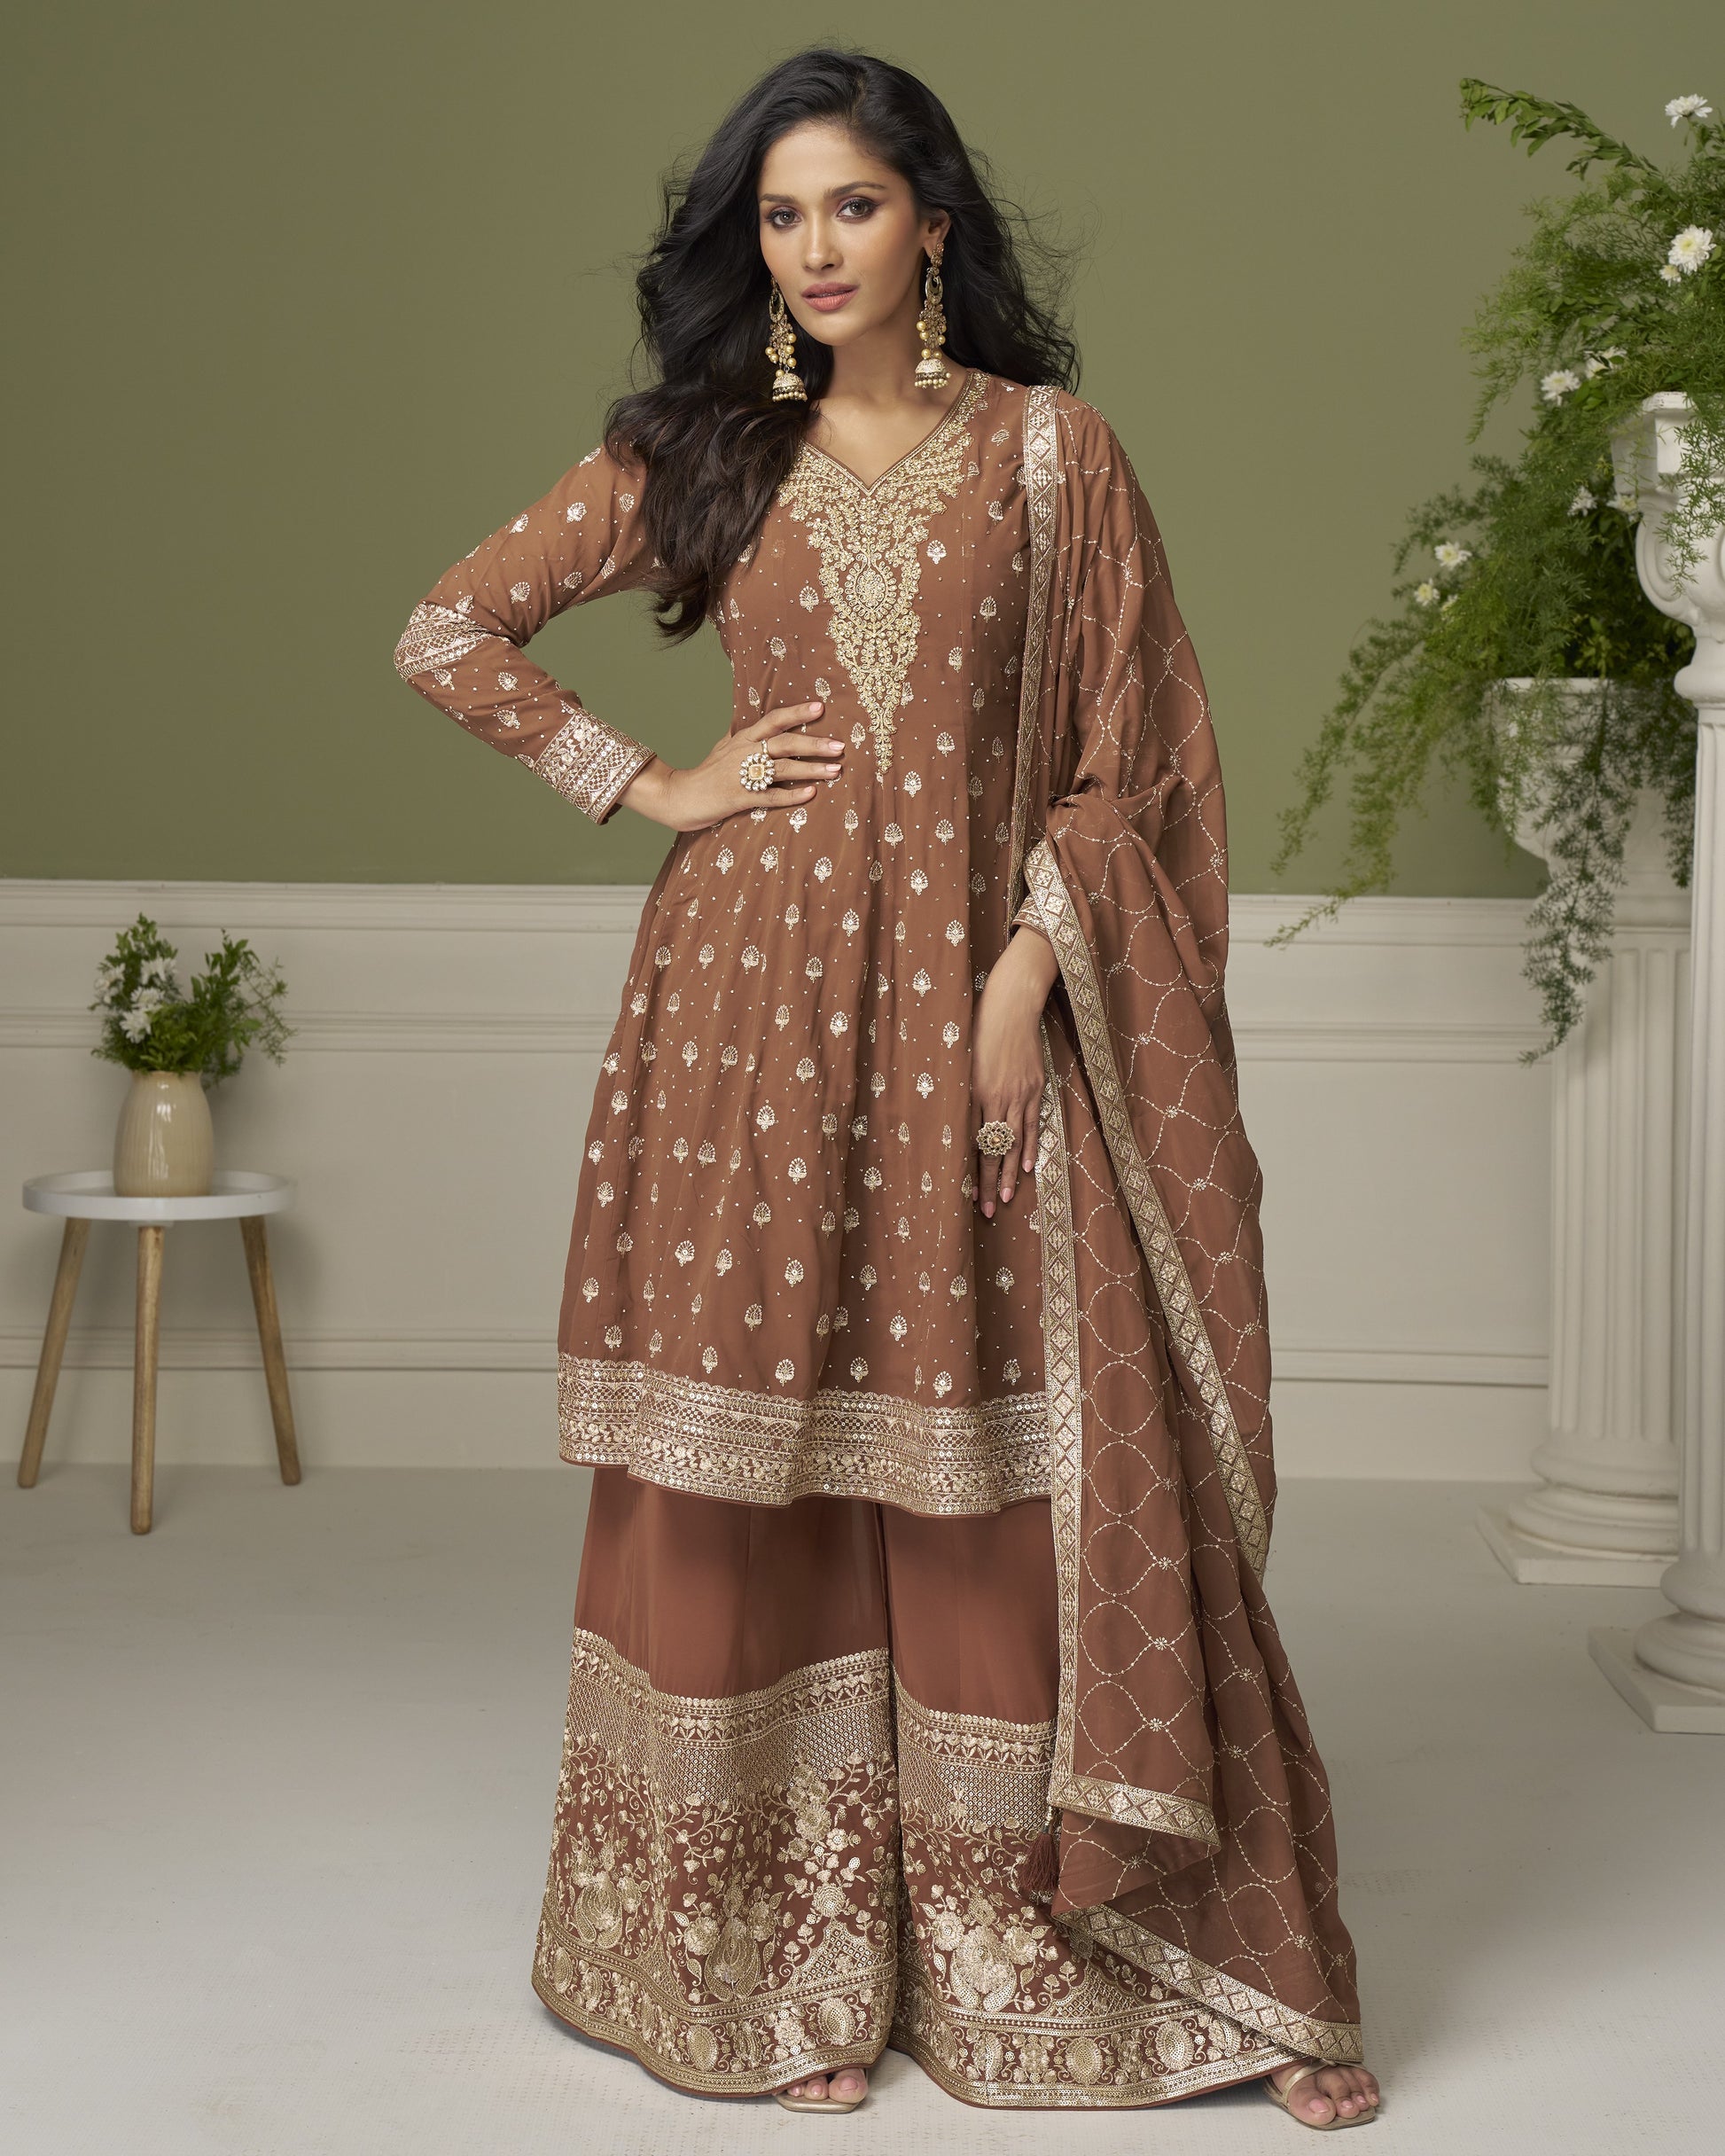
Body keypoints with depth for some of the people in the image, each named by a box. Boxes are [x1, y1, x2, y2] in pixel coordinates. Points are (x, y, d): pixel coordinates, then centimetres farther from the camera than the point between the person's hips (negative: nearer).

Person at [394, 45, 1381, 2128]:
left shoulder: (1051, 449, 6)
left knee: (1016, 1480, -2)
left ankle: (1029, 1956, 9)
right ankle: (790, 1962, 13)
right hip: (758, 998, 1)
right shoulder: (692, 454, 9)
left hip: (977, 1000, -1)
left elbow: (1122, 751, 5)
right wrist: (652, 784, 3)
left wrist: (1030, 971, -7)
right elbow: (448, 632, 12)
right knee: (755, 1473, 2)